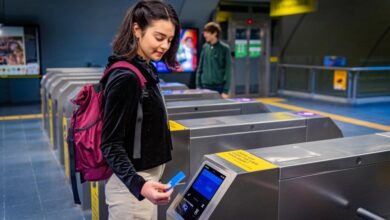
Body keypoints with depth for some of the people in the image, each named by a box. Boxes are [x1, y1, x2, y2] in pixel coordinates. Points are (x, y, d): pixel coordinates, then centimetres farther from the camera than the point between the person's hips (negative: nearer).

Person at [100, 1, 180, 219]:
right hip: (131, 184, -9)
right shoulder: (126, 78, -22)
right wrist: (139, 186, -36)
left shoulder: (145, 70, 6)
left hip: (145, 178, 9)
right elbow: (111, 144, -22)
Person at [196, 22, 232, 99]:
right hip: (205, 87, 4)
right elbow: (200, 68, 12)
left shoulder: (224, 48, -6)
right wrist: (198, 86, 6)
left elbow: (228, 71, -8)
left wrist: (225, 91, -12)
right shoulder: (205, 47, 7)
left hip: (219, 88, -4)